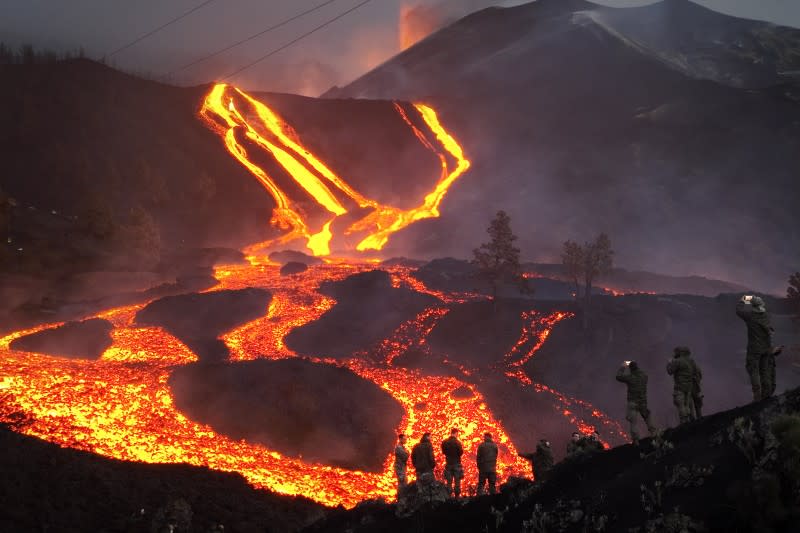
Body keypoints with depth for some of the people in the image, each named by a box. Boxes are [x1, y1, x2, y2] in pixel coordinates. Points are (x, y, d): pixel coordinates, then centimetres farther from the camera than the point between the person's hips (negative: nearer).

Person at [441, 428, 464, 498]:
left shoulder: (444, 442, 0)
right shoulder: (457, 442, -15)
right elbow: (461, 452, -12)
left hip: (448, 464, 4)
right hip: (457, 464, -4)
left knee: (449, 482, 8)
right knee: (457, 481, 3)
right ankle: (457, 496, 1)